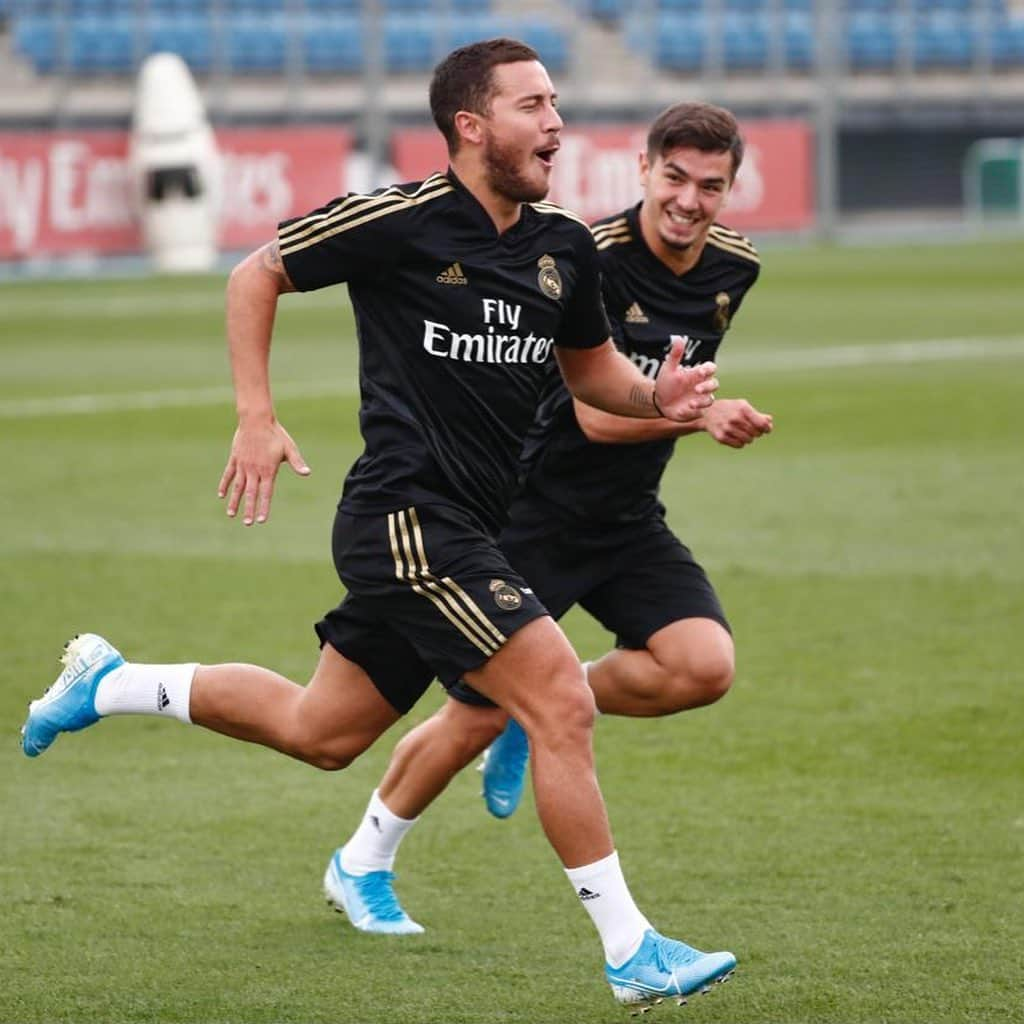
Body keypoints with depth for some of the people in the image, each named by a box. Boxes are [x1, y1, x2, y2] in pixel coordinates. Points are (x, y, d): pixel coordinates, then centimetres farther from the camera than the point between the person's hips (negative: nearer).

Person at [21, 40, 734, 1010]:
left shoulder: (564, 248, 7)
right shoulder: (400, 220, -12)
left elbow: (591, 367, 21)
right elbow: (255, 276, 0)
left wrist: (657, 395, -1)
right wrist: (256, 417, -7)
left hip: (466, 528, 8)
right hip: (408, 518, -8)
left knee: (320, 731, 19)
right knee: (562, 703, -15)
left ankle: (110, 684, 36)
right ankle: (631, 950, -8)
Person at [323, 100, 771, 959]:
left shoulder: (734, 268, -1)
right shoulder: (593, 259, -22)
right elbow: (597, 414, -26)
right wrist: (699, 415, -34)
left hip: (628, 519, 6)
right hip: (533, 510, -6)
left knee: (705, 666, -18)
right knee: (477, 718, -1)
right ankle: (361, 864, 24)